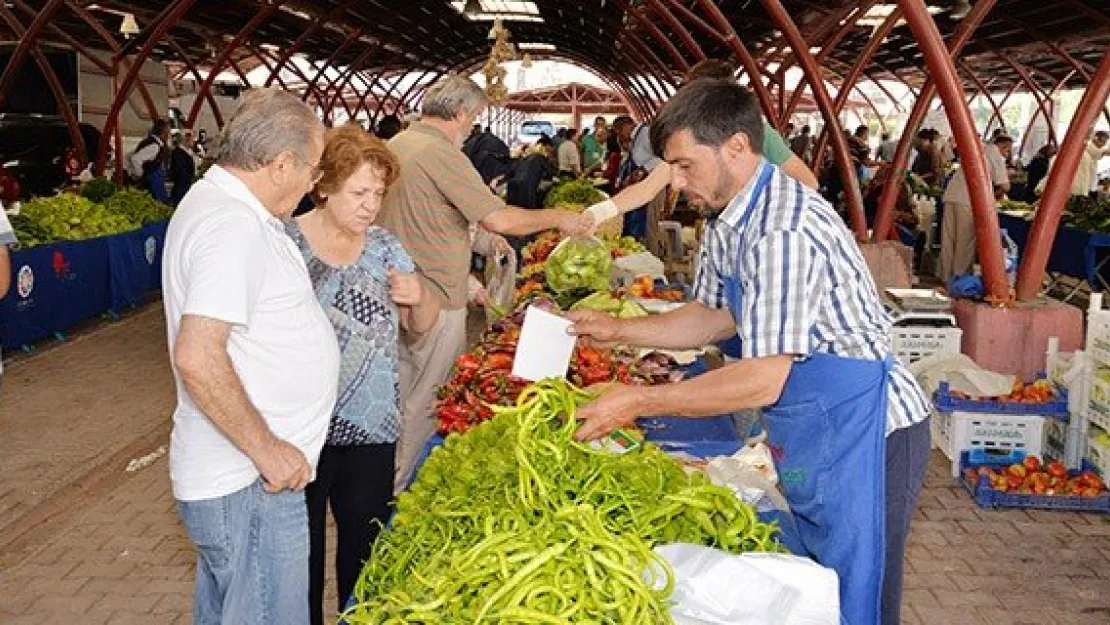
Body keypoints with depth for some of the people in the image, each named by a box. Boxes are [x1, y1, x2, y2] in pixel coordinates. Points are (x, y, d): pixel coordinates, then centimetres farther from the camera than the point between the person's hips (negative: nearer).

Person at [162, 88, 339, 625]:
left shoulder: (210, 199, 12)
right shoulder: (234, 226, -22)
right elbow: (196, 356, -29)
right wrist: (267, 449, -22)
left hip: (222, 475, 11)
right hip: (251, 484, -11)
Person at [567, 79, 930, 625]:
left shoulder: (783, 231, -27)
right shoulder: (730, 221, 5)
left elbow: (765, 380, -29)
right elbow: (715, 316, 15)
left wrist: (639, 401, -25)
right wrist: (618, 330, 2)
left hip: (863, 435, -9)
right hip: (809, 436, 10)